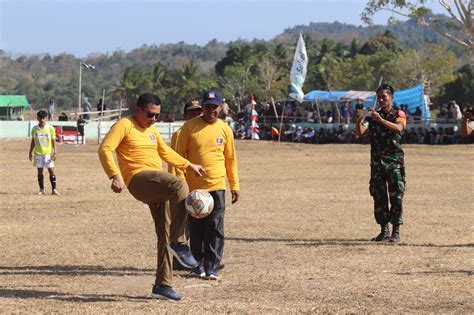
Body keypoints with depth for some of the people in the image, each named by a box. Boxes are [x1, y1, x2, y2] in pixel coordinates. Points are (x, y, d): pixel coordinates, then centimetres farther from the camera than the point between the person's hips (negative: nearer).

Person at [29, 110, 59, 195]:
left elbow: (53, 141, 0)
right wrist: (31, 152, 10)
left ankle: (54, 189, 1)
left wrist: (55, 152, -8)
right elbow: (33, 142, 11)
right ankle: (41, 189, 13)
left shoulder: (50, 128, -2)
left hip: (48, 153, -2)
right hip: (38, 153, 2)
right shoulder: (34, 129, 4)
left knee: (51, 170, -4)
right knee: (40, 171, 5)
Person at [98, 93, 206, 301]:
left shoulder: (152, 130, 23)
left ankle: (163, 285, 8)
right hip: (139, 179, -8)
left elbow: (165, 152, 36)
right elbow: (105, 149, -12)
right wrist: (115, 175, -24)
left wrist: (188, 166, 31)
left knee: (165, 234, 3)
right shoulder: (125, 125, -2)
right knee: (180, 187, -33)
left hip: (157, 186, 9)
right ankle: (179, 243, -29)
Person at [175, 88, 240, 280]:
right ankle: (199, 264, 18)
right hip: (193, 186, -1)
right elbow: (180, 154, 1)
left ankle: (211, 266, 3)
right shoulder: (189, 127, 0)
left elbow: (231, 159, 13)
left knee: (215, 228, -3)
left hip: (216, 186, 1)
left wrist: (235, 185, 11)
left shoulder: (225, 129, 6)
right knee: (196, 228, 6)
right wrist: (180, 179, -8)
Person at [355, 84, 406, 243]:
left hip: (394, 161, -4)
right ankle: (384, 231, 11)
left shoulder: (398, 114, 1)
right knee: (379, 197, 4)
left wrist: (381, 120, -35)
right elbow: (360, 132, -5)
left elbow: (398, 128, -22)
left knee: (396, 197, -4)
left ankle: (396, 232, -1)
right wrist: (359, 121, -26)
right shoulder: (373, 116, 10)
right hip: (376, 162, 4)